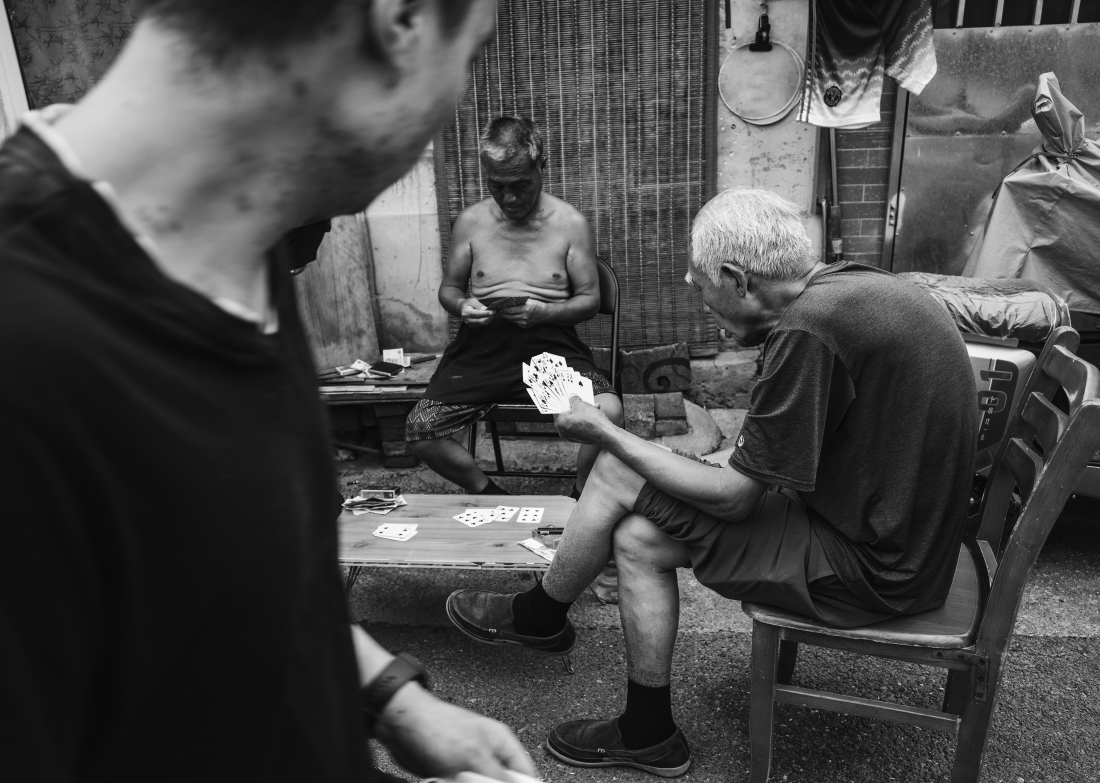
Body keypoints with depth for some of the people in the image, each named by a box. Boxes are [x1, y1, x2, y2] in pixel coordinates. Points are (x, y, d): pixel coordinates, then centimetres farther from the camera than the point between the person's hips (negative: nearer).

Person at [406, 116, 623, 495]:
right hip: (481, 346, 2)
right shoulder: (471, 221, 9)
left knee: (609, 412, -29)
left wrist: (543, 312, -15)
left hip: (551, 343, -2)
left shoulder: (570, 223, 4)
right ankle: (488, 495, 11)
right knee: (419, 430, -17)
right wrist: (461, 305, -8)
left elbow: (589, 300, 5)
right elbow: (448, 288, 17)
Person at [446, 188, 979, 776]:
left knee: (617, 475, -7)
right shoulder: (855, 284, 3)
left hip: (875, 567, -9)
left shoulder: (806, 330, -26)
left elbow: (734, 498, -19)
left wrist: (606, 435, -10)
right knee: (637, 535, 4)